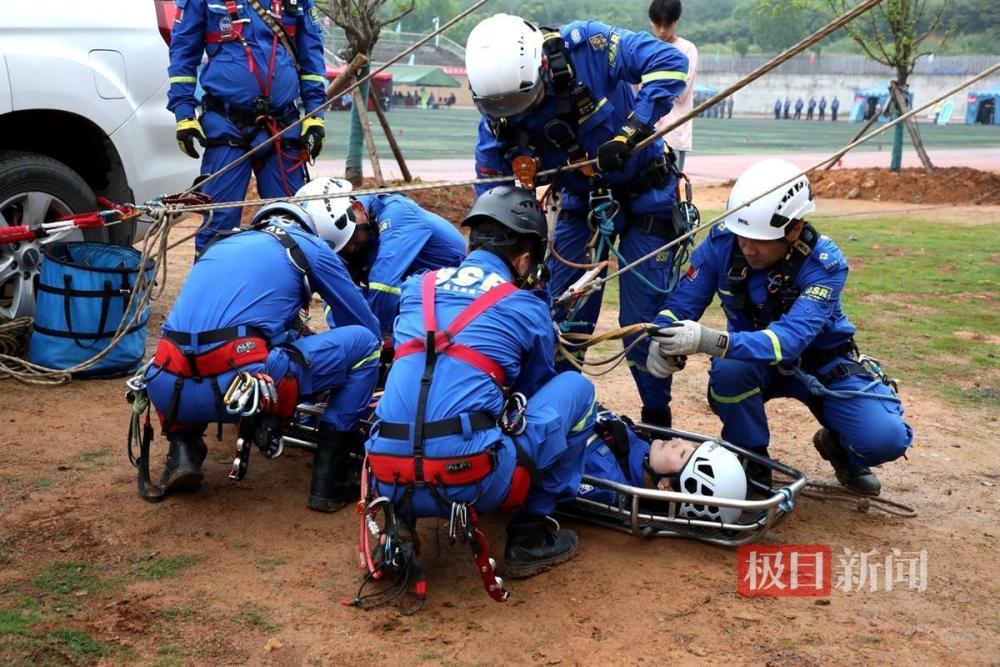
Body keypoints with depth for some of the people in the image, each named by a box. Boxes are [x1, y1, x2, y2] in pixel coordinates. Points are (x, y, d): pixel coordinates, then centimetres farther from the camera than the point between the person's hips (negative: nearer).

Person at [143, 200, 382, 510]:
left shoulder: (220, 245, 32)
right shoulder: (311, 247, 18)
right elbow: (368, 327, 28)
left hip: (166, 392, 6)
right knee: (364, 343, 14)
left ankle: (183, 452, 19)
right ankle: (330, 479, 10)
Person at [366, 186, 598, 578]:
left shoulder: (417, 288, 18)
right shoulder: (528, 309, 8)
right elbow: (535, 388, 27)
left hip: (389, 484, 6)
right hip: (472, 483, -6)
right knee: (575, 388, 16)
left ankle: (396, 525, 25)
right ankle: (529, 537, 18)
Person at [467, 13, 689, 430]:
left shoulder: (584, 48, -27)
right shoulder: (496, 126, -15)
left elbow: (670, 62, -28)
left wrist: (630, 133, -36)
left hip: (645, 196, -3)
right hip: (580, 203, 4)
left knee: (644, 322, -4)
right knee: (561, 323, 1)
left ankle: (657, 420, 18)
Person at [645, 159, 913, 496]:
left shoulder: (824, 264, -30)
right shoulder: (723, 241, -21)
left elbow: (790, 339, -44)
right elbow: (682, 301, -17)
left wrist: (711, 341, -60)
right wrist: (663, 340, -41)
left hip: (822, 362, -2)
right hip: (753, 358, 2)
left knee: (886, 438, -25)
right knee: (729, 370, -36)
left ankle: (837, 446, 13)